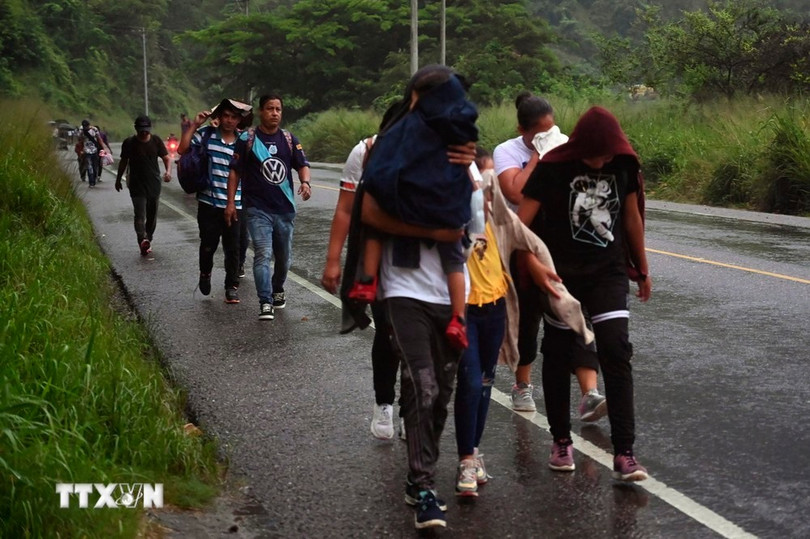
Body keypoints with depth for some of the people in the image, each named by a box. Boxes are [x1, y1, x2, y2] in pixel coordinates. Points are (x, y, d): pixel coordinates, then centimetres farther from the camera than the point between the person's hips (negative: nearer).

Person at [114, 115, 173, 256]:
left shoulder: (156, 141, 1)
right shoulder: (129, 143, -3)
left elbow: (166, 158, 0)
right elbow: (123, 162, 9)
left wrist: (168, 171, -20)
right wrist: (118, 179, 15)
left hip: (154, 185, 3)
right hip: (137, 186, -3)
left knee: (152, 215, 10)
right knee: (140, 215, -16)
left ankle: (148, 240, 24)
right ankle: (143, 240, -30)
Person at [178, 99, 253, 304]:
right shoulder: (206, 134, -1)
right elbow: (182, 149, -10)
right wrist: (194, 125, -11)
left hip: (235, 206, 1)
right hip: (209, 204, -1)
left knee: (233, 249, 4)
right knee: (208, 245, 7)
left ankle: (232, 287, 16)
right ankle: (205, 274, 35)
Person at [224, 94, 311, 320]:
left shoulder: (289, 140, 8)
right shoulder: (247, 139, -1)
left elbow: (303, 165, 5)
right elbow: (235, 171, 1)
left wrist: (305, 182, -17)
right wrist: (231, 202, -4)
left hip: (285, 208, 4)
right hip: (258, 209, -4)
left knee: (284, 257, 14)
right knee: (262, 254, -16)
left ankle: (277, 289, 39)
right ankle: (265, 303, -15)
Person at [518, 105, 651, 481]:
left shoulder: (624, 165, -3)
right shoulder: (552, 168, -14)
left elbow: (632, 218, 9)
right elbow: (522, 221, -17)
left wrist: (643, 270, 16)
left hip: (608, 273, 2)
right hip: (561, 275, -2)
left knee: (616, 353, -10)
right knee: (558, 356, 7)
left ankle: (623, 453, -8)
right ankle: (561, 441, 25)